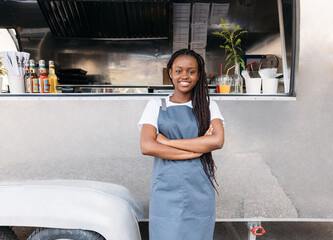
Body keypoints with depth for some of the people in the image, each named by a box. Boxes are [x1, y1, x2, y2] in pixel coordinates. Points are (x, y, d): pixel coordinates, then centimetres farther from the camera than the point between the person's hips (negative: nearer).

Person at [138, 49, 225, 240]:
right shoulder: (156, 106, 4)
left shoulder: (209, 107, 7)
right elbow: (147, 147, -11)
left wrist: (167, 142, -13)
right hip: (166, 190, -1)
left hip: (200, 191, 1)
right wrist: (198, 149, -12)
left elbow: (218, 141, -12)